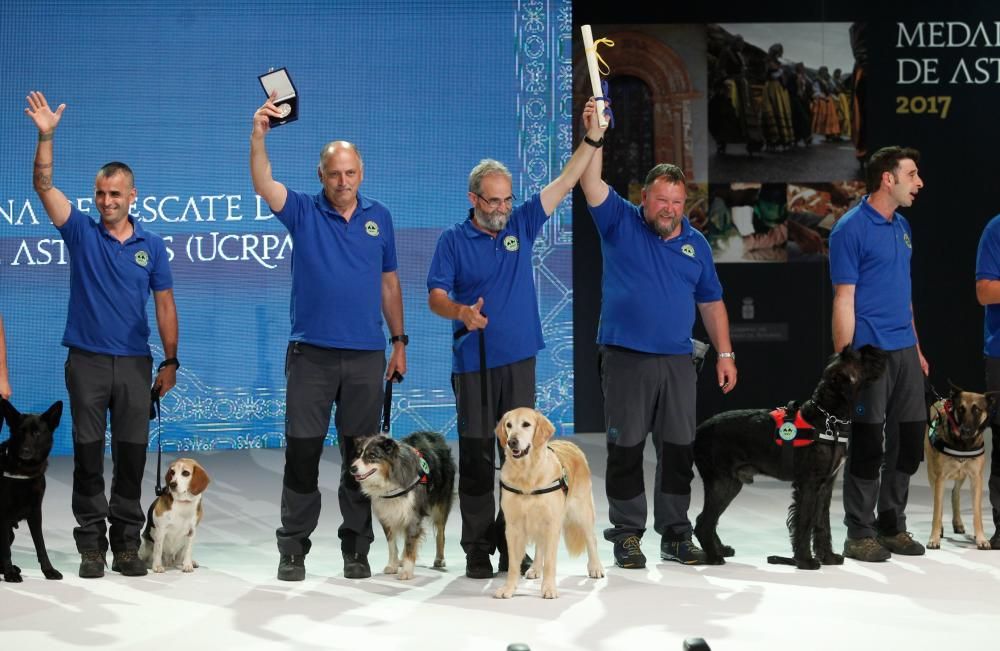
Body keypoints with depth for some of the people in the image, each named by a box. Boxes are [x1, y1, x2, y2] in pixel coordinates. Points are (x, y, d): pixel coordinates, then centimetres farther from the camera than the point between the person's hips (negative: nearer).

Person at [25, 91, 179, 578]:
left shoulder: (151, 245, 6)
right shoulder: (81, 233, 2)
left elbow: (164, 306, 8)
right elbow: (44, 186, -9)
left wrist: (170, 361, 2)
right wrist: (46, 136, -21)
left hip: (135, 363, 1)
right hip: (86, 360, -1)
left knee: (131, 455, 3)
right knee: (88, 455, 1)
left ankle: (126, 544, 11)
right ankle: (91, 545, 7)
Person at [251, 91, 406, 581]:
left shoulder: (379, 218, 8)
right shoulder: (303, 212, 0)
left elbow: (389, 284, 14)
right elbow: (264, 185, -19)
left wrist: (399, 342, 11)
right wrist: (258, 137, -35)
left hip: (367, 356, 2)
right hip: (311, 353, -2)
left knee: (361, 455, 6)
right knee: (302, 453, -1)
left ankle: (356, 548, 15)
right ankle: (293, 549, 7)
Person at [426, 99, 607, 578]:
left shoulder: (522, 225, 8)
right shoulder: (453, 240, 0)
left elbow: (565, 183, 6)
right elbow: (436, 294, -6)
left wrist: (593, 139, -4)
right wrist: (461, 312, -27)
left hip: (520, 359, 3)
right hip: (473, 363, -3)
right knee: (477, 455, 0)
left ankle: (512, 545, 11)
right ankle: (477, 550, 5)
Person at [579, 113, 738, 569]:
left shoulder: (695, 243, 11)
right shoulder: (620, 224, 1)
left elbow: (711, 302, 15)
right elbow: (591, 182, -12)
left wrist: (725, 354, 9)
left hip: (678, 361, 3)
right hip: (625, 357, -3)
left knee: (679, 449, 5)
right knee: (626, 449, 0)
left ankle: (676, 534, 13)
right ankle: (627, 534, 8)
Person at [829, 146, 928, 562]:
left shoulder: (902, 227, 14)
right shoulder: (851, 229, -10)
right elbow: (844, 300, -12)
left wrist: (917, 350, 19)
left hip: (904, 351, 8)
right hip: (870, 353, -8)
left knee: (909, 440, 10)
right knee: (868, 444, -3)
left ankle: (892, 526, 22)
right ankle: (860, 535, 6)